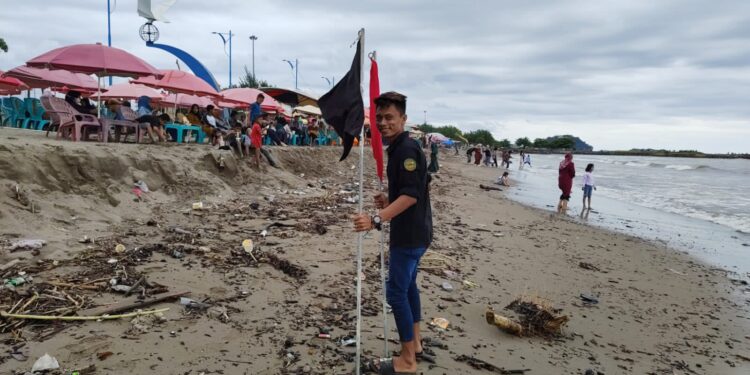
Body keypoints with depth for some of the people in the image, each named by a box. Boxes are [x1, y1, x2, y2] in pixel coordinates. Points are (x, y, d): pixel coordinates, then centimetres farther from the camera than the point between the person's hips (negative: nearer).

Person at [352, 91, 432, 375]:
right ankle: (415, 343, 35)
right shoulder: (401, 148, 13)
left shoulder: (407, 148, -18)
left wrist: (376, 220, -34)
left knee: (396, 292, -3)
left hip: (409, 234, -11)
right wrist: (389, 201, 12)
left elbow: (411, 195, -28)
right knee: (407, 285, 20)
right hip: (413, 232, 11)